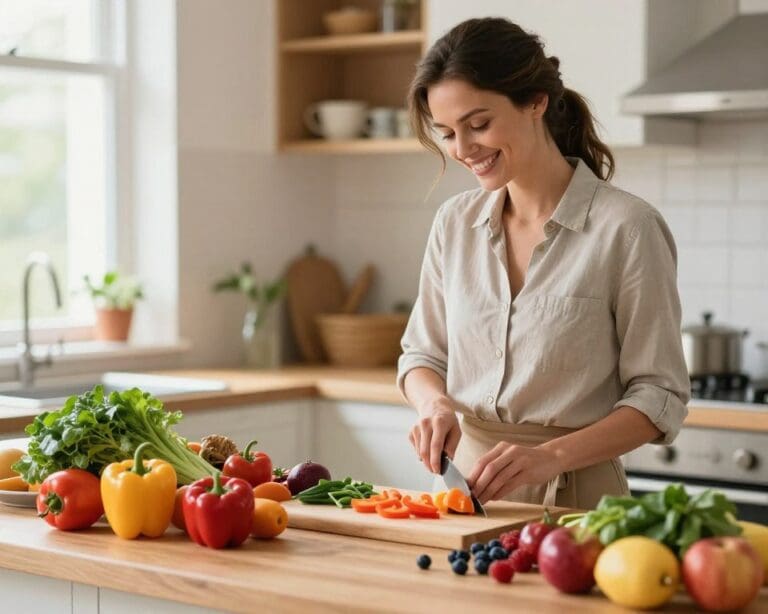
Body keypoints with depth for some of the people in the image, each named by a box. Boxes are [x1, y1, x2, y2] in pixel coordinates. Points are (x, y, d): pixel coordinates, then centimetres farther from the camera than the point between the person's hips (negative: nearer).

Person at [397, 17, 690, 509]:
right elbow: (421, 355, 15)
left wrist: (553, 455, -19)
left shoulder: (626, 227, -9)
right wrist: (434, 402, -6)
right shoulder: (454, 223, 6)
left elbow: (660, 397, -7)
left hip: (574, 495, -4)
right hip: (470, 484, 4)